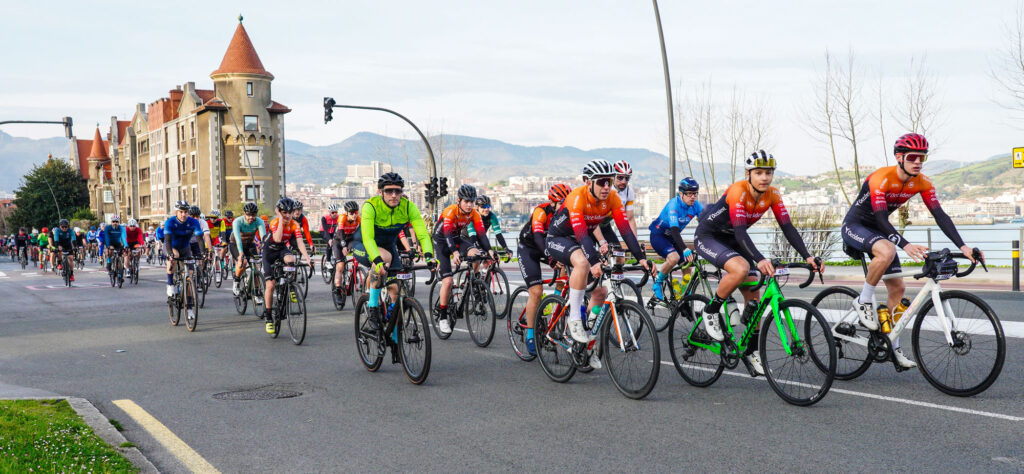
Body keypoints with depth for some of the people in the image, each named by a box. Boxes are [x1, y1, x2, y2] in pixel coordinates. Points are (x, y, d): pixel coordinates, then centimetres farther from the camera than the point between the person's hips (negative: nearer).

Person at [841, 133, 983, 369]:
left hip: (878, 231, 7)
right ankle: (864, 301, -18)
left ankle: (893, 347, 11)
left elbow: (939, 215, -11)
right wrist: (906, 245, -48)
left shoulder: (922, 183, -8)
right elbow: (881, 219, -35)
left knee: (898, 287, 1)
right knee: (887, 251, -39)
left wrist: (963, 247, -22)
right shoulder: (880, 179, -27)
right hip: (854, 226, -7)